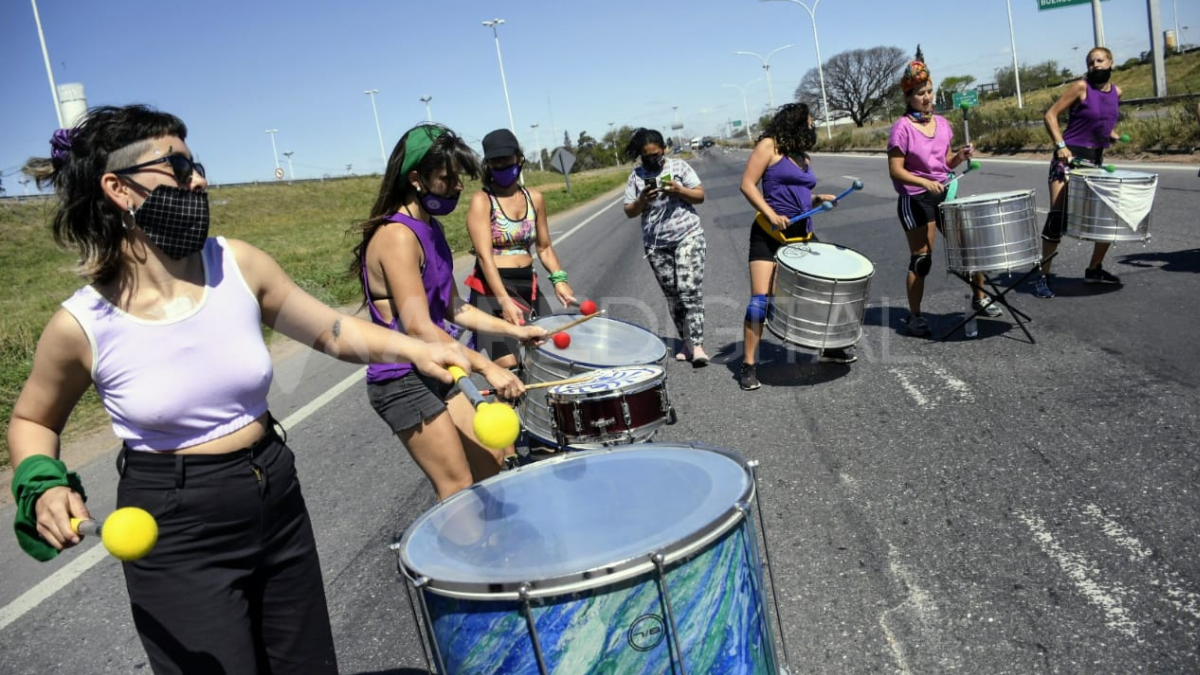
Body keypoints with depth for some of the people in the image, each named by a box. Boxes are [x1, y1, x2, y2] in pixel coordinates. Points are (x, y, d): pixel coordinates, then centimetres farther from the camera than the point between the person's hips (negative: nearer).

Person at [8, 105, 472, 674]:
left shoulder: (239, 266, -9)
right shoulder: (83, 325, -14)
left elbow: (333, 331, 2)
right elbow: (31, 421, 5)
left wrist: (413, 349, -14)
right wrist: (45, 486, -14)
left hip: (277, 504, 4)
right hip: (174, 539, -4)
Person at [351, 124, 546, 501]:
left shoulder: (431, 229, 9)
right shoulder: (397, 236, -21)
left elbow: (453, 308, 16)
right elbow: (419, 328, -27)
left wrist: (515, 331, 11)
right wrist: (488, 368, -27)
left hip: (437, 373, 10)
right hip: (403, 382, -10)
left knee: (492, 465, 18)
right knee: (459, 489, -3)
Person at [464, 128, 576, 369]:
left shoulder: (534, 198, 7)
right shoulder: (481, 200, -10)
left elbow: (544, 247, 13)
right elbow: (485, 255, -19)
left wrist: (558, 279, -6)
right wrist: (504, 300, -31)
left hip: (528, 285, 6)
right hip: (492, 288, -6)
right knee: (507, 363, -16)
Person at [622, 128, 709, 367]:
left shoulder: (679, 166, 1)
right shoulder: (636, 176, 6)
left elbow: (700, 196, 0)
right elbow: (629, 212, 4)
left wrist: (678, 190, -17)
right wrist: (643, 200, -15)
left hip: (687, 236, -3)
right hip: (656, 244, 3)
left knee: (689, 290, -12)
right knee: (672, 295, 7)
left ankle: (696, 345, -14)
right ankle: (685, 342, 16)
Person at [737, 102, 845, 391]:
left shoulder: (803, 156, 17)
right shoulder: (769, 145, -4)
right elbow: (747, 184, -10)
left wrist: (819, 199, 4)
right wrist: (770, 214, -20)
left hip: (802, 235, 8)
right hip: (769, 235, -7)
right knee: (760, 299, -12)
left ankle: (831, 347, 27)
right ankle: (749, 366, -5)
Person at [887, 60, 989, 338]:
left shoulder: (942, 123, 7)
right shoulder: (902, 128, -12)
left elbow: (946, 162, 15)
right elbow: (895, 170, -14)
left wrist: (960, 156, -5)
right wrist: (925, 182, -25)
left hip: (945, 194, 6)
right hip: (916, 199, -6)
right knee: (921, 260, -1)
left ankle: (980, 298, 27)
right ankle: (914, 317, 12)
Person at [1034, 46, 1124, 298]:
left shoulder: (1116, 92, 9)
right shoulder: (1081, 86, -8)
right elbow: (1050, 115, -11)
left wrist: (1111, 134, 5)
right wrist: (1060, 145, -22)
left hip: (1096, 160, 7)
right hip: (1069, 157, -6)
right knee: (1058, 215, -11)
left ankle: (1095, 269, 23)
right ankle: (1043, 276, -4)